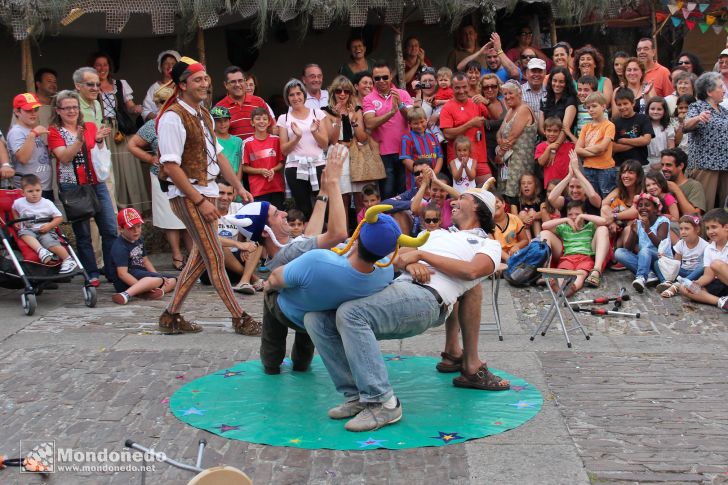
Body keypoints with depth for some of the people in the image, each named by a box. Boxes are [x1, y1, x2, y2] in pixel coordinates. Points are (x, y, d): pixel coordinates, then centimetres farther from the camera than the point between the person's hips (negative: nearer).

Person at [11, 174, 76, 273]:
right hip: (28, 230, 3)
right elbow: (14, 210, 30)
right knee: (24, 233, -33)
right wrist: (17, 221, 14)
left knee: (50, 242, -31)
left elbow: (59, 217, -1)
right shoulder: (19, 203, 4)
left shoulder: (47, 203, -4)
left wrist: (49, 225, -15)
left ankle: (68, 260, -18)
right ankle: (41, 251, -48)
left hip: (45, 231, -3)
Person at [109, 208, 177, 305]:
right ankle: (125, 295, -47)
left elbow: (145, 261, 17)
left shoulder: (139, 240, 11)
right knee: (158, 279, -32)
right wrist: (144, 287, -32)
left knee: (172, 280, 4)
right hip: (125, 282, -10)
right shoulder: (120, 247, -18)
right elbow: (122, 273, -25)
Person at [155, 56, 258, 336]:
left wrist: (239, 187, 14)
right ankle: (240, 319, 2)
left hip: (206, 192, 9)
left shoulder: (203, 115, 13)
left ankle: (171, 316, 21)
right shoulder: (173, 118, -15)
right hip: (187, 195, -9)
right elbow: (171, 167, -19)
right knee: (215, 256, -5)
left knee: (201, 255, 13)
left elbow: (217, 155, 19)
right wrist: (200, 202, -20)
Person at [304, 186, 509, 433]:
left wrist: (421, 254, -4)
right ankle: (357, 395, -9)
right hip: (397, 288, 7)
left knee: (351, 313, -33)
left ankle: (381, 403, -28)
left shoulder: (488, 244, 17)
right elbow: (396, 256, 25)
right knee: (316, 318, -12)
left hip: (425, 296, -7)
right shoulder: (438, 234, 37)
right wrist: (409, 262, 0)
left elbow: (470, 271, -6)